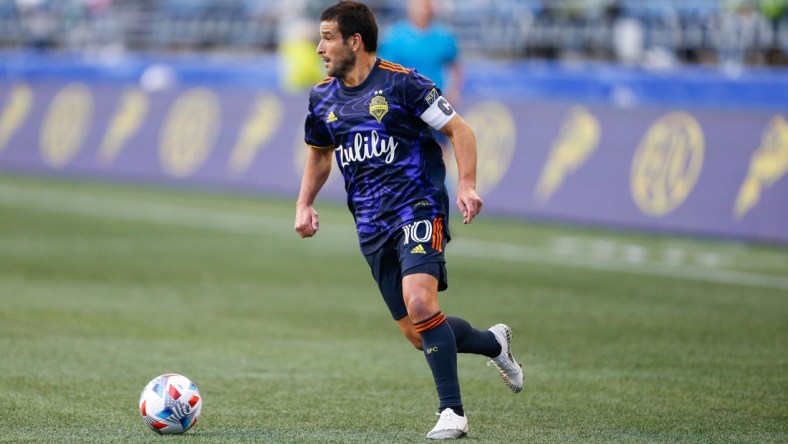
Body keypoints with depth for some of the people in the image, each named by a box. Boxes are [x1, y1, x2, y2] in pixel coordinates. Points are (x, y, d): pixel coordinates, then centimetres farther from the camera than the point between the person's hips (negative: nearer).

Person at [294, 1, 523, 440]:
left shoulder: (401, 83, -8)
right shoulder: (323, 98, 10)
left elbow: (459, 129, -5)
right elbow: (320, 152, 28)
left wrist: (467, 184, -18)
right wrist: (305, 204, 14)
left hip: (418, 210, -6)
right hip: (372, 226, 6)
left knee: (420, 305, -26)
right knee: (417, 334, 3)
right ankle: (494, 342, 31)